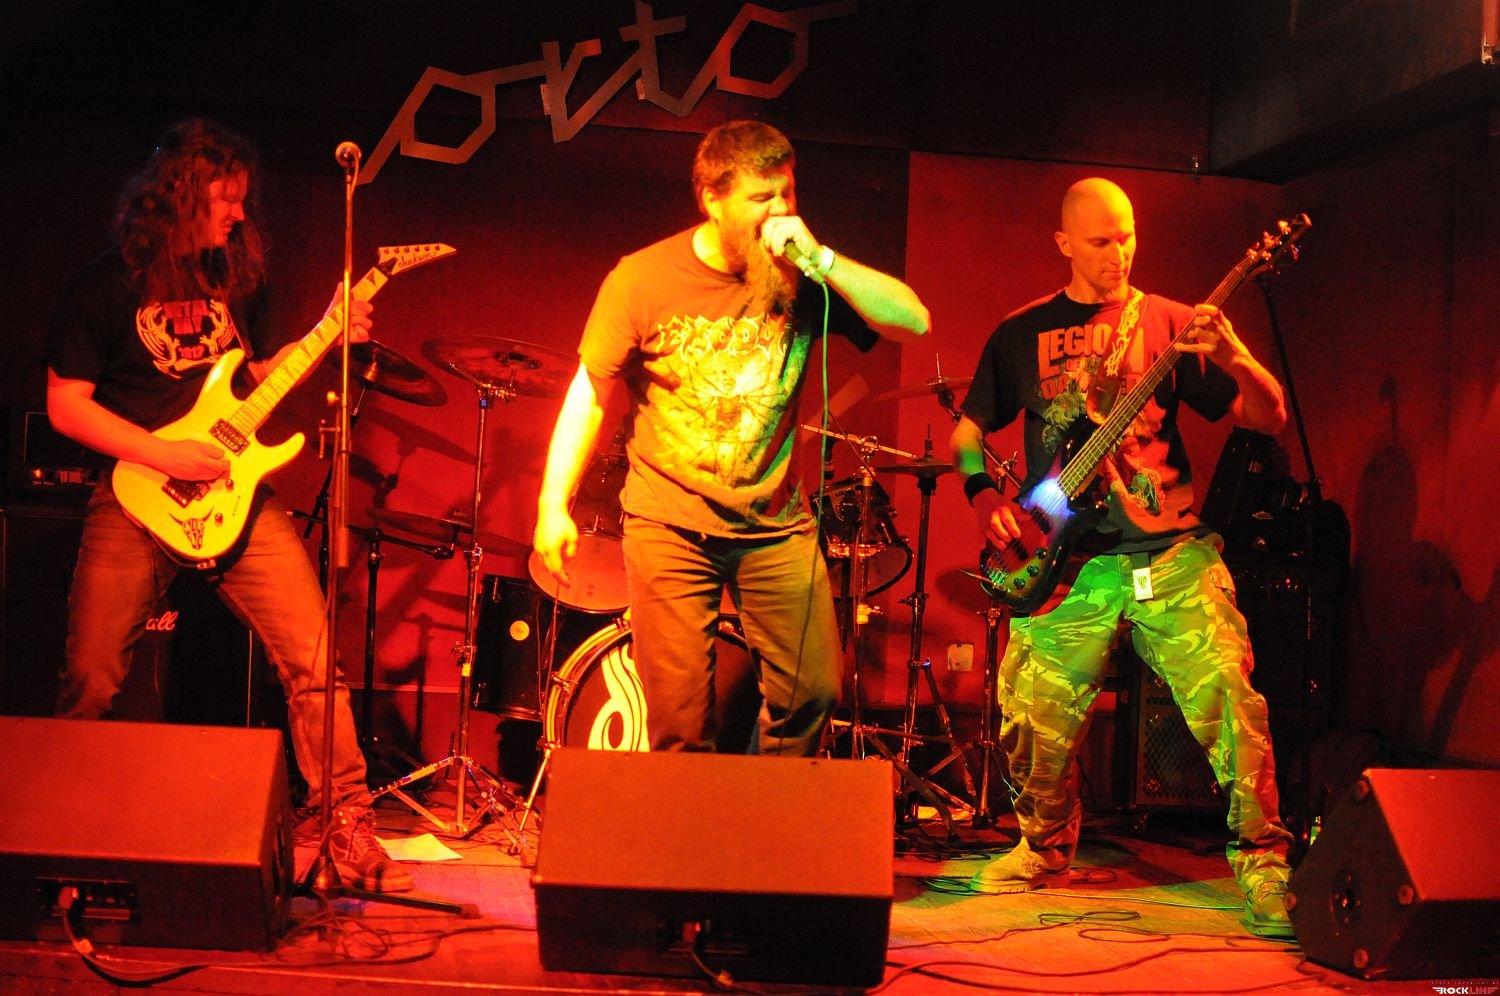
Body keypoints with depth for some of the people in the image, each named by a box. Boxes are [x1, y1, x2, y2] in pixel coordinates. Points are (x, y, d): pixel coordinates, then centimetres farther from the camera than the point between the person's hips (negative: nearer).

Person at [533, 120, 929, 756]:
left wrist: (820, 260, -21)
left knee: (814, 690, 3)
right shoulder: (644, 279, -7)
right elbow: (590, 392, -1)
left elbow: (913, 322, -11)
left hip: (775, 524, 2)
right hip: (669, 525, -2)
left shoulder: (803, 279, -3)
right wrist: (553, 504, -6)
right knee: (680, 716, -3)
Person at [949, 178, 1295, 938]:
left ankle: (1263, 861, -3)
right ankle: (1046, 848, 26)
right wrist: (984, 496, -3)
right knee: (1035, 715, -1)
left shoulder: (1170, 323, 8)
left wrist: (1231, 357, -17)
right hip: (1069, 562, 1)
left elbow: (1270, 417, 2)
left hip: (1172, 552, -1)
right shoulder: (1022, 333, 12)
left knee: (1228, 696, -15)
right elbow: (965, 434, 17)